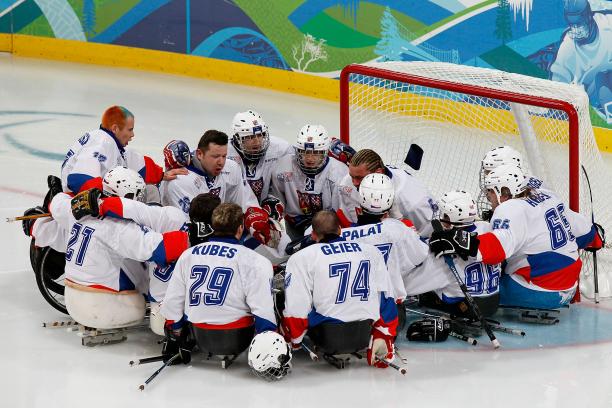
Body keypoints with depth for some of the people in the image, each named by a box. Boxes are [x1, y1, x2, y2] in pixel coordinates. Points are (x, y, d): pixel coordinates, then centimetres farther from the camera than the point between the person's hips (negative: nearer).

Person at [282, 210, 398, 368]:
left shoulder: (301, 257, -2)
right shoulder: (372, 251, 8)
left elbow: (295, 307, -6)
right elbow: (386, 297, 11)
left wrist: (292, 342, 9)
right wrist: (383, 336, 17)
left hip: (327, 336, -4)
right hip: (365, 335, 4)